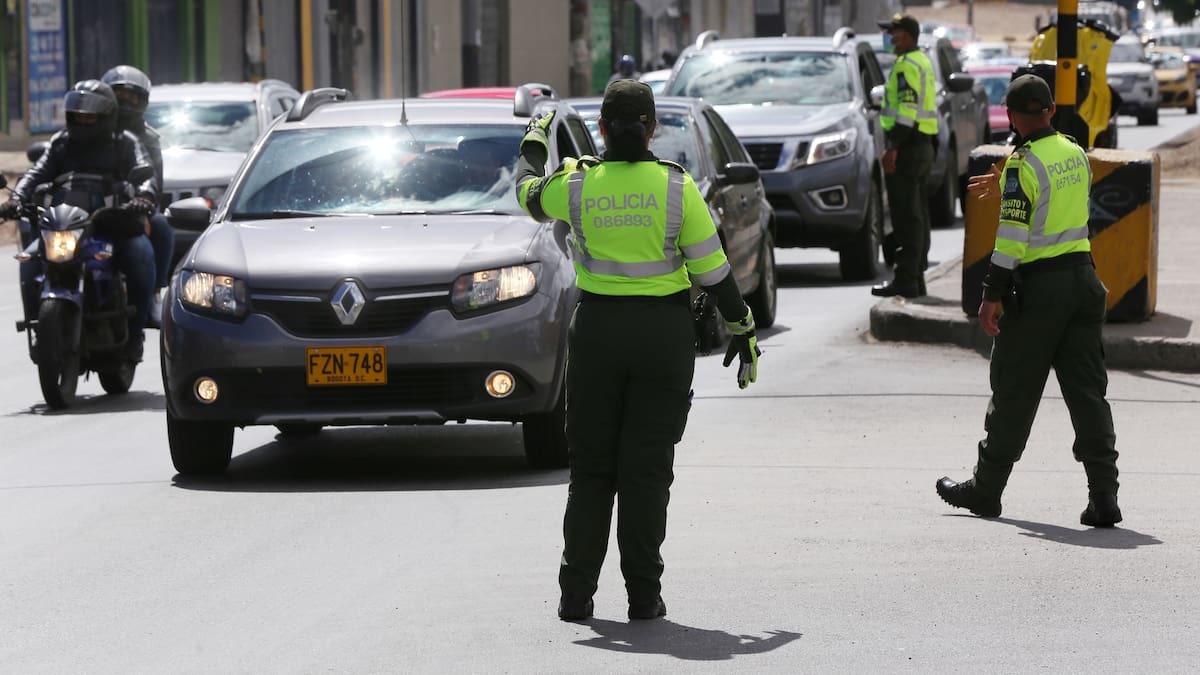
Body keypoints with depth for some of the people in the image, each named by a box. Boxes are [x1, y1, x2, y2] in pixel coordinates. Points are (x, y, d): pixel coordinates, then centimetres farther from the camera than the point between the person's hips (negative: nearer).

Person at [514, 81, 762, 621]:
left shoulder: (577, 185, -6)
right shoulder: (676, 187, -9)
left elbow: (528, 192, 16)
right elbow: (712, 267, -6)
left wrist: (534, 141, 35)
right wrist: (742, 329, 5)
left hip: (597, 328, 1)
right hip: (665, 331, -1)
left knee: (590, 465, 10)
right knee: (646, 466, 4)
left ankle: (577, 593, 7)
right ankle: (643, 593, 3)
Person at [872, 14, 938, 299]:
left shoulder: (907, 65, -14)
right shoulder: (923, 62, 19)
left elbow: (908, 109, -22)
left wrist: (893, 147, -23)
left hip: (908, 147, -11)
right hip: (924, 144, 11)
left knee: (906, 217, -11)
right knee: (917, 215, 14)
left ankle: (905, 280, -13)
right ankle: (916, 276, 18)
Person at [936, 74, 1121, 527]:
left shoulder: (1024, 165, -13)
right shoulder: (1077, 155, 8)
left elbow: (1013, 236, -17)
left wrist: (992, 296, -15)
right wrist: (1005, 187, 35)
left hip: (1039, 285, -6)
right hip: (1082, 277, 6)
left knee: (1014, 393, 5)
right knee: (1087, 391, 4)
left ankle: (986, 488, 17)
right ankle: (1103, 496, -5)